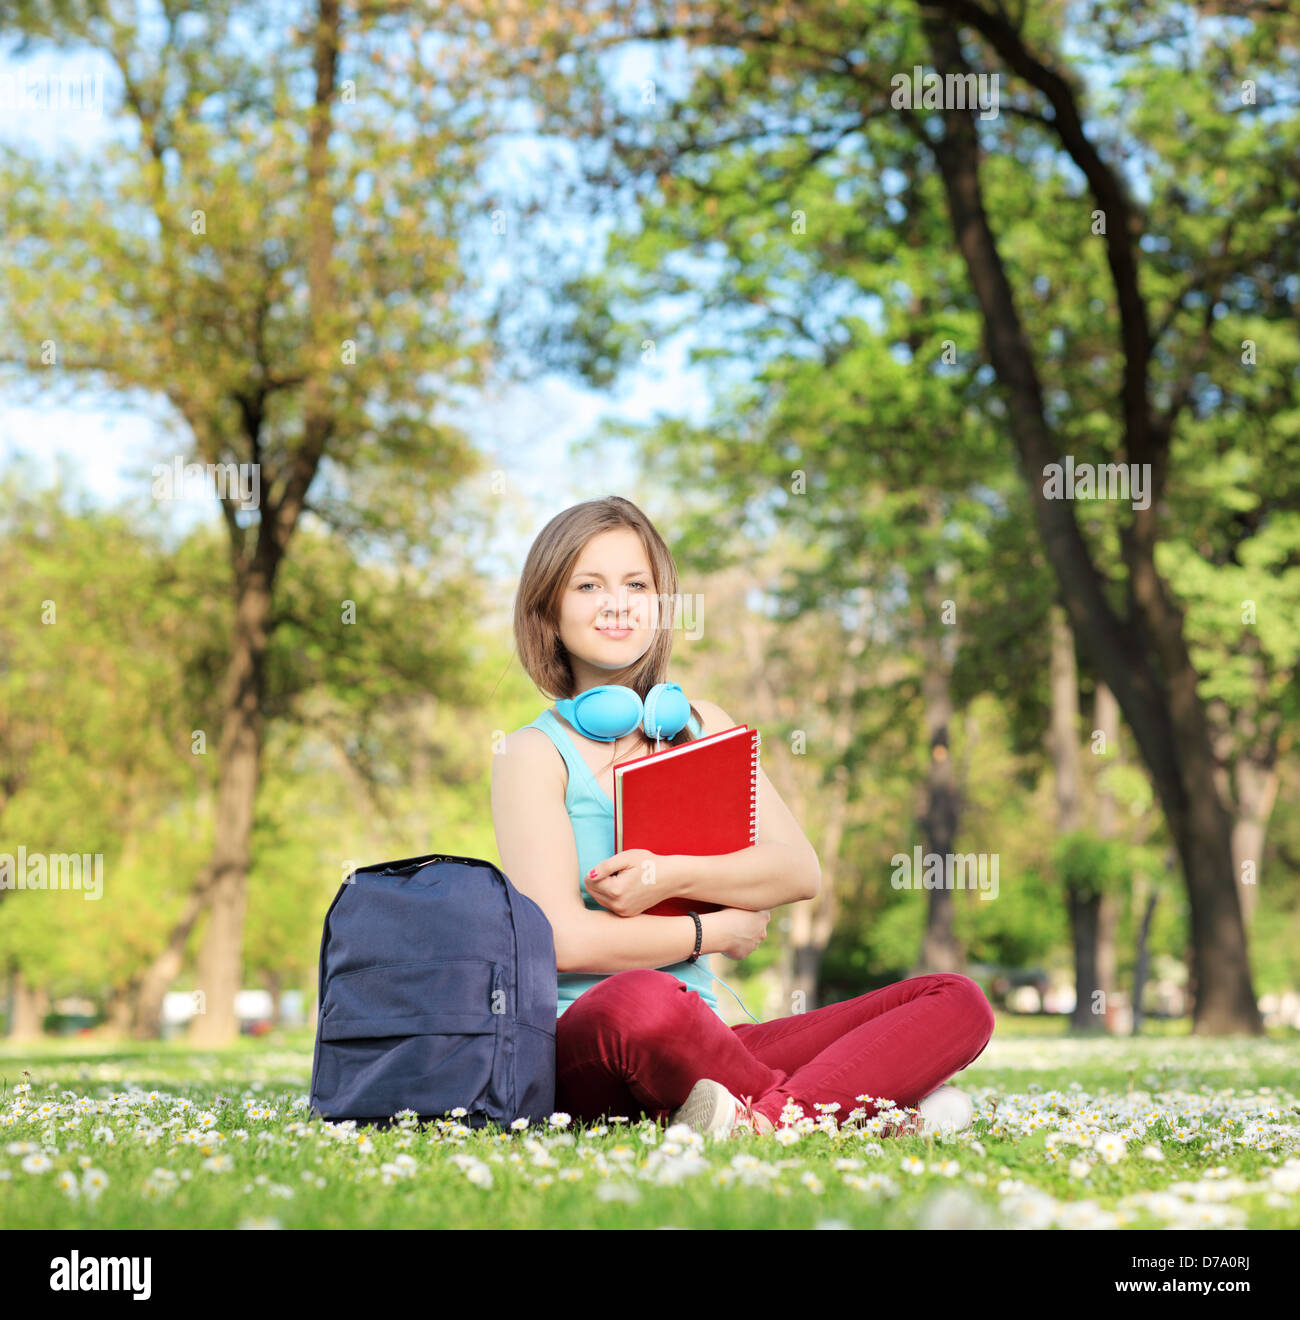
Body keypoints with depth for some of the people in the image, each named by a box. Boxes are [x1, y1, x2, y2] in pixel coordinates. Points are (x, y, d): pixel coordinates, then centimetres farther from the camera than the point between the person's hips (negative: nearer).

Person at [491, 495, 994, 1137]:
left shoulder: (702, 726, 16)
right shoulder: (534, 755, 0)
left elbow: (799, 870, 5)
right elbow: (562, 940, -12)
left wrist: (671, 876, -12)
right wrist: (718, 931, -3)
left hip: (701, 1040, 6)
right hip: (587, 1054, -6)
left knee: (959, 1002, -10)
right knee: (639, 998, -43)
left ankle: (765, 1116, -34)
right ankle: (870, 1103, -24)